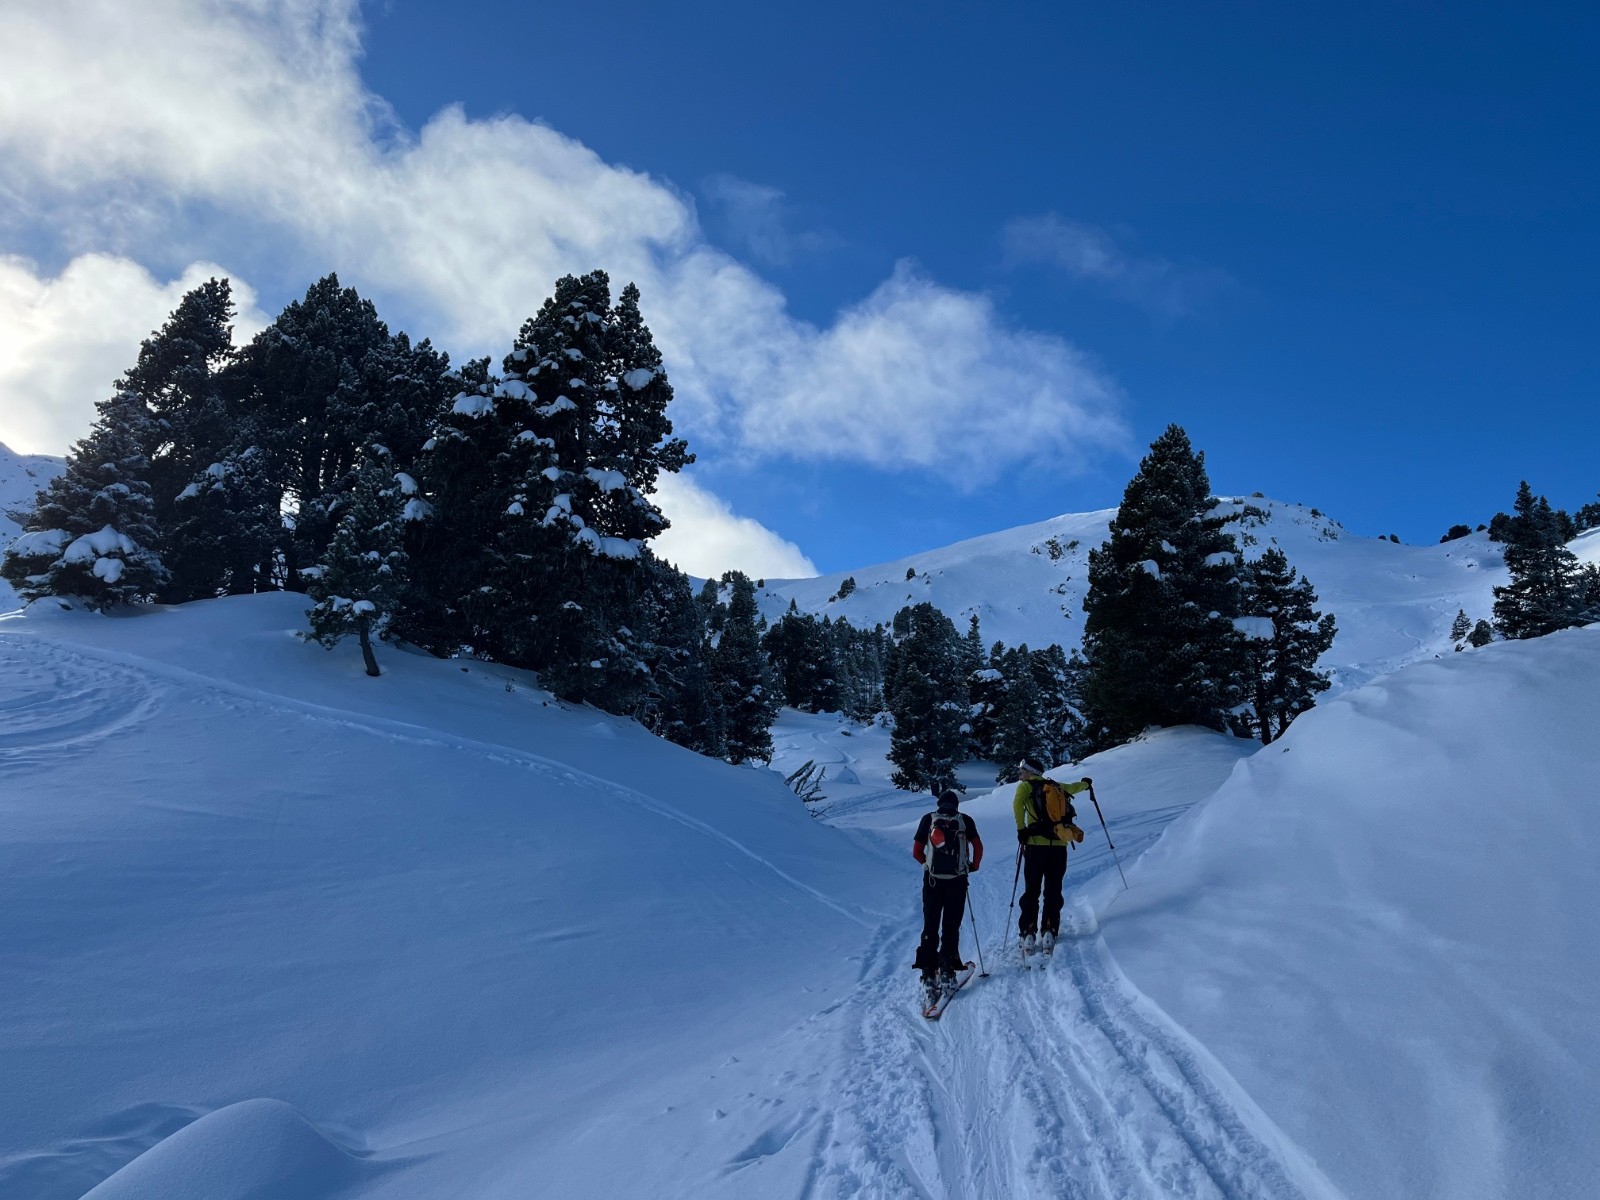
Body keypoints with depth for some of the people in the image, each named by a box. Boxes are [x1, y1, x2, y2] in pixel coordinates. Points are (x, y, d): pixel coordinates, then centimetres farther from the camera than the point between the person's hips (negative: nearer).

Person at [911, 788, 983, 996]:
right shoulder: (965, 820, 4)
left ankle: (928, 972, 0)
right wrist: (973, 866, 14)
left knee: (930, 926, 7)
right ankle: (947, 970, -3)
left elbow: (916, 852, 5)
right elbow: (978, 847, -3)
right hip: (957, 881, 0)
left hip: (932, 879, 1)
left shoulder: (928, 819, 5)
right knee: (951, 926, 6)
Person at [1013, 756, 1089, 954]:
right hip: (1059, 846, 4)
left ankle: (1028, 934, -6)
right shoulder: (1056, 786, 18)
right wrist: (1085, 783, 59)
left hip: (1037, 845, -4)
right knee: (1053, 892, 10)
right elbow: (1073, 788, 38)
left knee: (1031, 892, 1)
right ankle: (1049, 933, 2)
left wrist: (1021, 829, -12)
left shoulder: (1025, 786, 4)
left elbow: (1017, 803, -18)